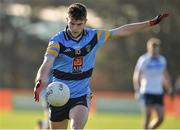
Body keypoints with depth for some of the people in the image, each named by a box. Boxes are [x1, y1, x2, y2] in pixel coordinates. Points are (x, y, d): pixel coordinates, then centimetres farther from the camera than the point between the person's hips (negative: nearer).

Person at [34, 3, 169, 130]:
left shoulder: (94, 36, -3)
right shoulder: (57, 41, -13)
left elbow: (123, 31, 6)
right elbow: (47, 64, -27)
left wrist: (151, 23, 5)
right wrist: (40, 82, -48)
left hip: (81, 96, 0)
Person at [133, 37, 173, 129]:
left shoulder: (162, 60, 9)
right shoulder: (143, 60, -6)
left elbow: (165, 76, 21)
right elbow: (136, 77, -6)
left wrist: (169, 89, 19)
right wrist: (137, 91, -16)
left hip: (158, 93, 5)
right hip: (147, 93, -5)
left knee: (160, 118, 0)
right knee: (148, 118, -8)